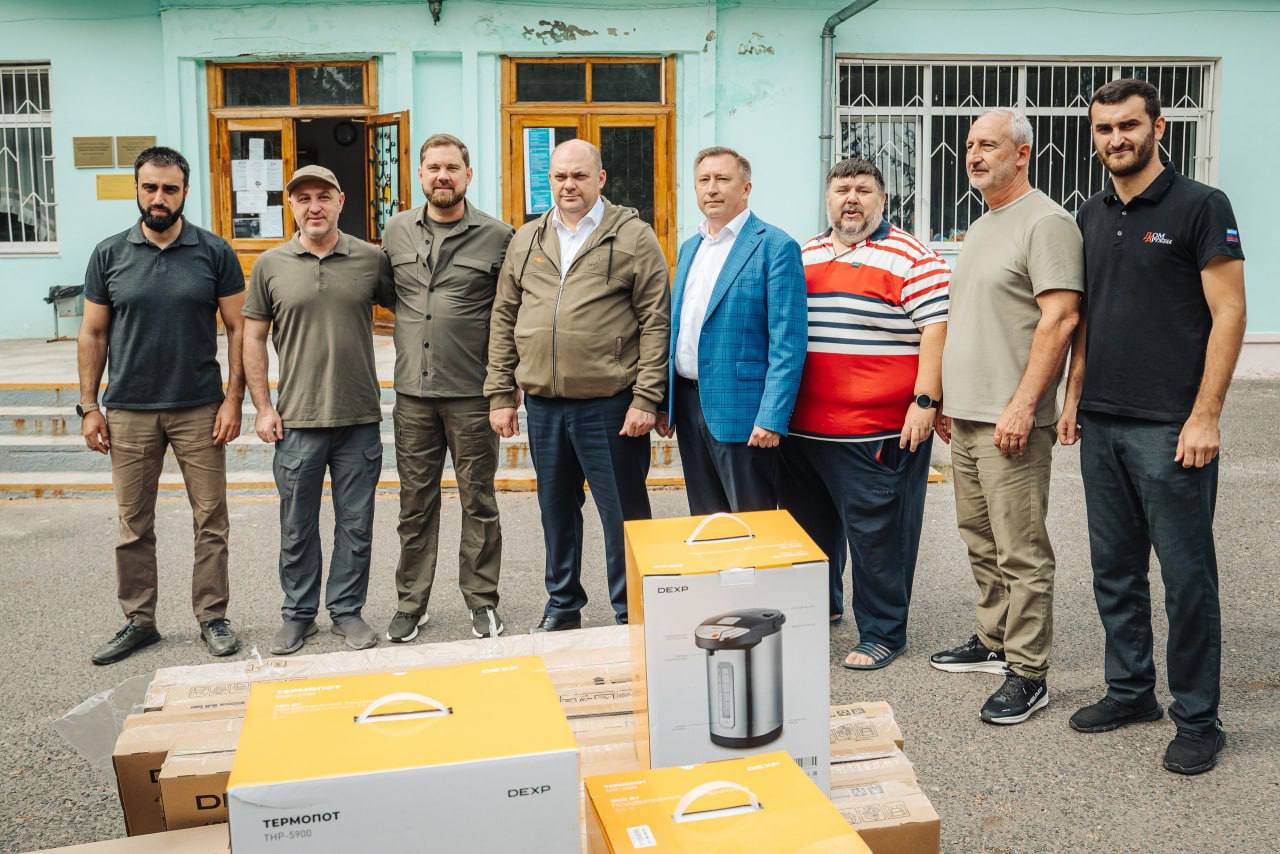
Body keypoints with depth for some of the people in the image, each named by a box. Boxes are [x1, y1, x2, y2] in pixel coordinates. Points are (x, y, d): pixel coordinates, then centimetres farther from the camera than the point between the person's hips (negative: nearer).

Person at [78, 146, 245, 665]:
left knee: (211, 521, 4)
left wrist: (233, 398, -7)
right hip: (128, 412, 2)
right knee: (133, 525, 9)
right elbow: (92, 335, 7)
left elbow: (238, 329, 0)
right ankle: (138, 621, 22)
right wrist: (88, 406, 2)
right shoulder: (109, 254, 4)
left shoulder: (214, 253, -1)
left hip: (200, 409, -1)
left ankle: (212, 617, 17)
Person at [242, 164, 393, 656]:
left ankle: (347, 610, 23)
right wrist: (263, 407, 0)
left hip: (360, 418, 0)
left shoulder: (371, 260, 1)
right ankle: (297, 615, 24)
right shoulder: (271, 265, 2)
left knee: (356, 526, 8)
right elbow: (253, 339, 5)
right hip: (297, 421, 0)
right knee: (297, 528, 10)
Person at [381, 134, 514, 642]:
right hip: (412, 393, 3)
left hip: (472, 393, -3)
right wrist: (412, 324, 11)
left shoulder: (496, 237, -2)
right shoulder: (397, 231, 8)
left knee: (478, 501, 6)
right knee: (416, 503, 11)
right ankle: (411, 604, 22)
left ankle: (482, 602, 19)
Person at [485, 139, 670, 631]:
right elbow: (504, 320, 12)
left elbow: (655, 323, -7)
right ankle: (562, 607, 32)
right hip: (543, 405, 5)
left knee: (623, 515, 4)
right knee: (556, 511, 16)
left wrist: (645, 399, -13)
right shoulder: (526, 241, 11)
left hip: (609, 406, -5)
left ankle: (631, 617, 18)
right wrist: (500, 394, 7)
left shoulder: (632, 237, -3)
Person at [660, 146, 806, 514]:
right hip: (688, 404, 7)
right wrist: (665, 404, 15)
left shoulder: (776, 247, -8)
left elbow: (788, 343, -14)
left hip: (741, 413, -7)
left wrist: (772, 418, -19)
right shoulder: (689, 248, 15)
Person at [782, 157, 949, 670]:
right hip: (803, 426, 7)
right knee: (811, 522, 19)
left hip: (878, 429, -7)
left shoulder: (911, 261, -7)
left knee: (877, 532, 0)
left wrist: (924, 401, -18)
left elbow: (937, 329, -12)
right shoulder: (804, 258, 13)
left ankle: (882, 633, 13)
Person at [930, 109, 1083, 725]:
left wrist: (1022, 405, -22)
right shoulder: (980, 229, 19)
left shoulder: (1045, 223, -10)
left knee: (1021, 553, -3)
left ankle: (1027, 673, 5)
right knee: (982, 544, 17)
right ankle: (994, 641, 30)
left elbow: (1060, 319, -18)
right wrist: (945, 398, 21)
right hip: (966, 418, 9)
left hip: (1010, 422, -9)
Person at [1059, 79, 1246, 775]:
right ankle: (1130, 690, 27)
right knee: (1115, 568, 13)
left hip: (1169, 429, -6)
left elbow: (1228, 313, -9)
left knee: (1186, 574, 1)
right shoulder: (1091, 217, 13)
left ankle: (1197, 719, 14)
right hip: (1101, 426, 6)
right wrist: (1073, 398, 13)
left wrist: (1205, 415, -15)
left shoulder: (1200, 206, -6)